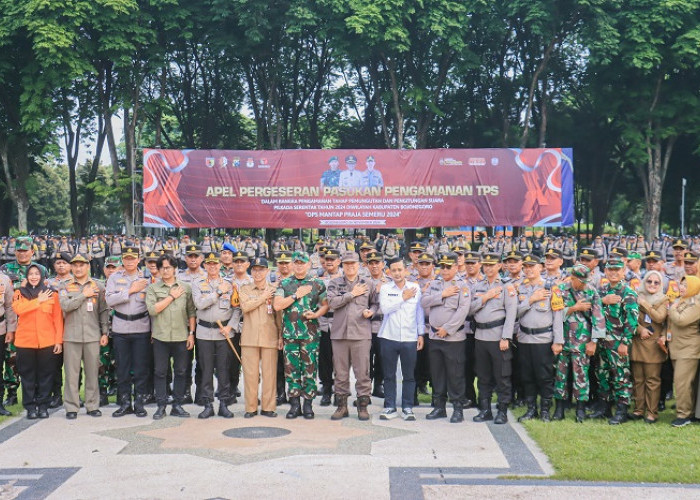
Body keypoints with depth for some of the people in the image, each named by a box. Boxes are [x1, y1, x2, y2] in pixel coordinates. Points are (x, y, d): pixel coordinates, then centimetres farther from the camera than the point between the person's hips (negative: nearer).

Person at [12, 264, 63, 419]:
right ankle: (30, 407, 13)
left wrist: (59, 340, -3)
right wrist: (38, 301, -12)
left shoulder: (51, 294, 7)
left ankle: (43, 406, 13)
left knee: (46, 374, 3)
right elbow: (18, 309, -13)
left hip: (47, 341, 0)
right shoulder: (20, 293, 8)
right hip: (25, 341, 0)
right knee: (28, 375, 5)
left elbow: (58, 318, 3)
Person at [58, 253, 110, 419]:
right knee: (71, 372, 1)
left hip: (93, 336, 1)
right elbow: (65, 306, -11)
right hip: (72, 336, 0)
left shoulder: (98, 286, 9)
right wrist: (84, 295, -8)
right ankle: (71, 407, 7)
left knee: (92, 372, 4)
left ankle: (92, 405, 13)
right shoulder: (65, 287, 7)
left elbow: (104, 311, 9)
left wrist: (105, 332, 3)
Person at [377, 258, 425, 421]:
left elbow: (419, 312, 10)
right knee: (389, 375, 6)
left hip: (410, 338, 0)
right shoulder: (385, 289, 4)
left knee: (409, 375, 3)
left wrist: (421, 334, 7)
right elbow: (385, 308, -11)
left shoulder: (415, 288, 6)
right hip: (389, 337, 0)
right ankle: (390, 407, 14)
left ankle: (407, 408, 12)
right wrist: (403, 298, -8)